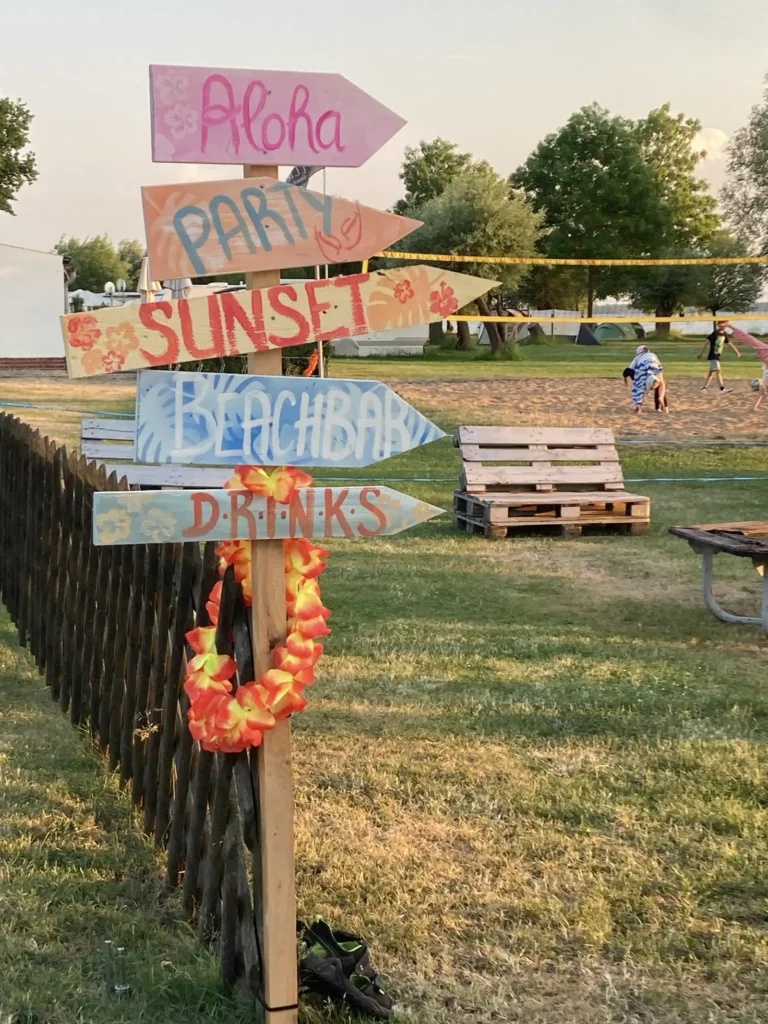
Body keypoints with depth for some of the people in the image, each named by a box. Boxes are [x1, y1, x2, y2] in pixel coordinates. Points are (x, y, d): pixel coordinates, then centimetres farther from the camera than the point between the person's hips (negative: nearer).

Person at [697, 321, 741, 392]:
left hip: (717, 356, 9)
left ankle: (704, 388, 18)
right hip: (713, 356, -9)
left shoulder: (724, 334, 9)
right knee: (718, 371, -16)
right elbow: (707, 342, -11)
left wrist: (737, 352, 24)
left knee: (711, 372, 11)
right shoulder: (715, 333, -14)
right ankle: (722, 389, -22)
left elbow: (729, 343, 21)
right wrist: (701, 353, -10)